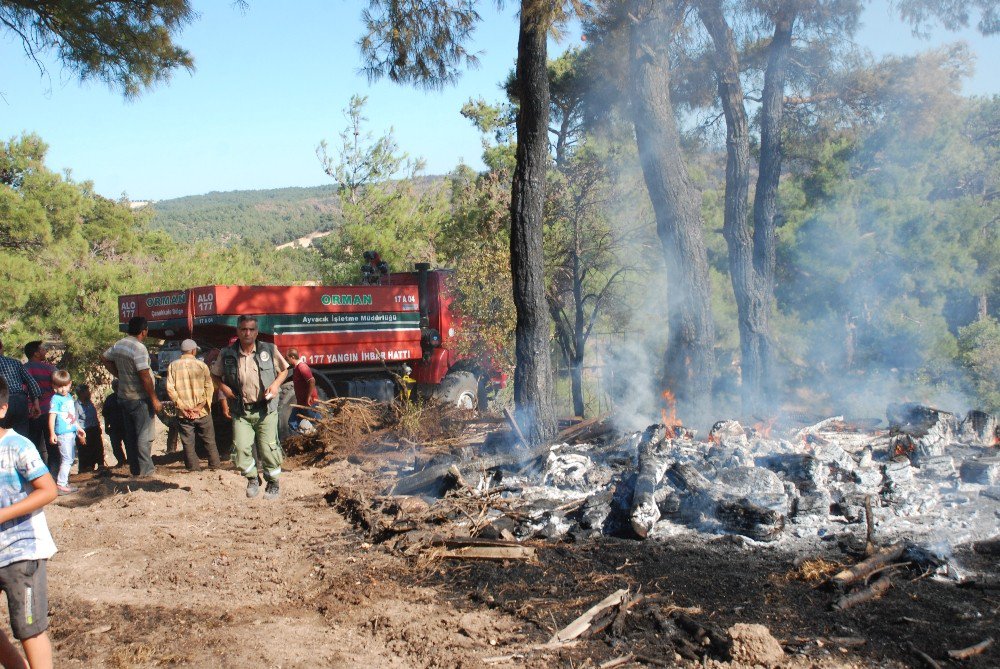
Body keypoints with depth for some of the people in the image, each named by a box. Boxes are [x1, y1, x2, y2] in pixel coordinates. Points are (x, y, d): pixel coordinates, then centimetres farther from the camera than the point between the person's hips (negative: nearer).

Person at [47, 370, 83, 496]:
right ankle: (60, 485, -4)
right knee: (67, 459, -9)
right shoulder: (56, 399, -10)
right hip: (63, 433, -8)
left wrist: (79, 428, 30)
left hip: (71, 432, 9)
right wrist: (52, 434, -23)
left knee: (71, 458, 14)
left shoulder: (69, 397, 13)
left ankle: (63, 482, 22)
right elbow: (52, 416, -16)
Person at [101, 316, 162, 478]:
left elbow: (104, 357, 22)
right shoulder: (139, 348, -20)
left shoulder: (118, 344, 5)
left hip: (123, 396, 8)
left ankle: (135, 469, 21)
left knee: (130, 435, 14)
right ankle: (145, 470, 0)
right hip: (139, 398, -8)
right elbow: (145, 377, -22)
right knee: (144, 436, -2)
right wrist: (154, 399, -16)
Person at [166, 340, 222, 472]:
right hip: (202, 412, 0)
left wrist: (182, 406, -7)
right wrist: (200, 406, -10)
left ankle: (193, 467, 10)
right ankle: (215, 465, 17)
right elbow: (209, 387, -9)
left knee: (188, 442, 9)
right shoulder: (201, 365, -4)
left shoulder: (173, 366, -1)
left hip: (183, 413, 0)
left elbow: (170, 389, -7)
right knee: (209, 441, 13)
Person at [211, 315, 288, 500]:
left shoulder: (269, 350, -2)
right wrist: (223, 387, -4)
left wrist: (276, 384, -6)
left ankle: (273, 484, 23)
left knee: (268, 448, 3)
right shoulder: (227, 355, -1)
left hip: (266, 409, -1)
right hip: (241, 411, 1)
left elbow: (284, 369, 11)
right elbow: (215, 374, 15)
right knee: (241, 449, -6)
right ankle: (252, 479, 21)